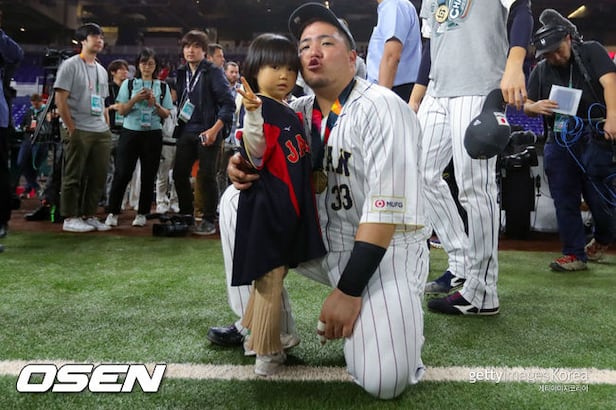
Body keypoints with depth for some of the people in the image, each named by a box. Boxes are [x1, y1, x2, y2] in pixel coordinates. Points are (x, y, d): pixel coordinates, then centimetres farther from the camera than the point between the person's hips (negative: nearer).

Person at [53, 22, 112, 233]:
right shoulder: (70, 65, -3)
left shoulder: (101, 70, 18)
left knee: (99, 175, 7)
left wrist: (107, 126, 12)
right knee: (74, 176, -2)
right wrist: (72, 129, -12)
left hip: (101, 131, 7)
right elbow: (60, 99, -9)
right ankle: (70, 218, 6)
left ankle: (89, 215, 17)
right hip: (78, 130, -7)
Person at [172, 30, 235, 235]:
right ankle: (185, 214, 24)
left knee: (206, 176, -2)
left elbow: (229, 103, -12)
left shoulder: (213, 72, -7)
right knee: (179, 174, 7)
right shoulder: (182, 73, 12)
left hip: (207, 132, -6)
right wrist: (178, 127, 7)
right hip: (186, 132, 6)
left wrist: (214, 130, -19)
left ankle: (209, 220, 10)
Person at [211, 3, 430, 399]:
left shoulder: (380, 106, -16)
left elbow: (386, 209, -22)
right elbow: (269, 165, 11)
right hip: (322, 240, 6)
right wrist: (242, 168, -15)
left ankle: (397, 314, 13)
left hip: (386, 248, -6)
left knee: (383, 380, -22)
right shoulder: (300, 111, 4)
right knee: (238, 198, -4)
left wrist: (348, 290, -24)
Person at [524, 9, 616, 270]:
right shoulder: (540, 71, 14)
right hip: (559, 141, 4)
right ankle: (574, 254, 12)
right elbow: (527, 106, 16)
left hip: (593, 136, -4)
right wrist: (535, 107, -9)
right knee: (564, 200, 3)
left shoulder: (591, 52, 2)